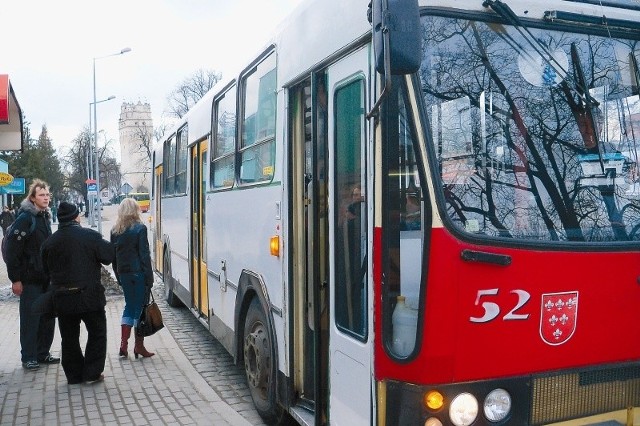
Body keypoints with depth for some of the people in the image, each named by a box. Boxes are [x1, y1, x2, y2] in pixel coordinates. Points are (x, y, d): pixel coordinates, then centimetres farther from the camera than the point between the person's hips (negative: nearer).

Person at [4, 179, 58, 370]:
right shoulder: (25, 218, -12)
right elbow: (12, 250, -15)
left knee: (48, 317, 10)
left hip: (46, 278, 7)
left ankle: (43, 353, 21)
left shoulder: (45, 217, 13)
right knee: (30, 318, 0)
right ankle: (29, 357, 10)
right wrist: (15, 279, -17)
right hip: (30, 279, -7)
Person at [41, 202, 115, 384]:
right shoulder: (91, 236, -11)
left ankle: (74, 375, 18)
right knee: (97, 333, 10)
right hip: (89, 295, -3)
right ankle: (92, 372, 7)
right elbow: (109, 256, -7)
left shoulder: (49, 242, 2)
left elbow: (47, 270, 10)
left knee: (69, 338, 13)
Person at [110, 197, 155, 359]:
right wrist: (149, 277, -9)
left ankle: (124, 343, 12)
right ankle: (139, 346, 9)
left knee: (129, 306, 16)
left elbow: (113, 255, 10)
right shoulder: (139, 228, -10)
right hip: (139, 273, -5)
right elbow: (144, 254, -12)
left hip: (124, 274, 5)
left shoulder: (115, 231, 6)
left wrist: (118, 276, 16)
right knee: (140, 308, 3)